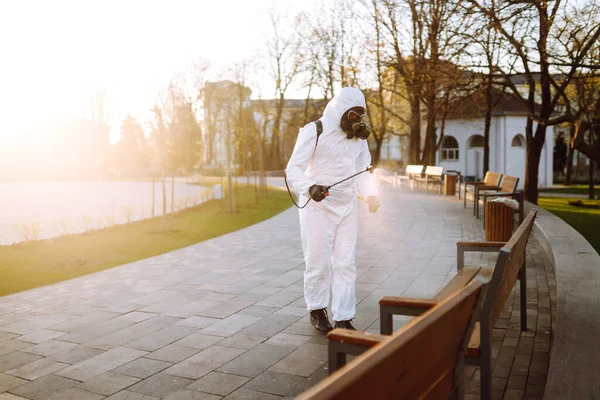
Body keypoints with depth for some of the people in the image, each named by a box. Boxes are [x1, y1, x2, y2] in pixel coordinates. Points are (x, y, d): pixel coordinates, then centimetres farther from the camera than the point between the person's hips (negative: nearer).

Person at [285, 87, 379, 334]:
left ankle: (344, 319, 13)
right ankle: (317, 311, 26)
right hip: (317, 207, -5)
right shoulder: (313, 131, -11)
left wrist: (370, 194, -3)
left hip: (347, 208, 5)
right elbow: (293, 169, -13)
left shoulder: (358, 136, 7)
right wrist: (310, 187, -32)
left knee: (345, 264, 5)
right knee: (318, 262, 4)